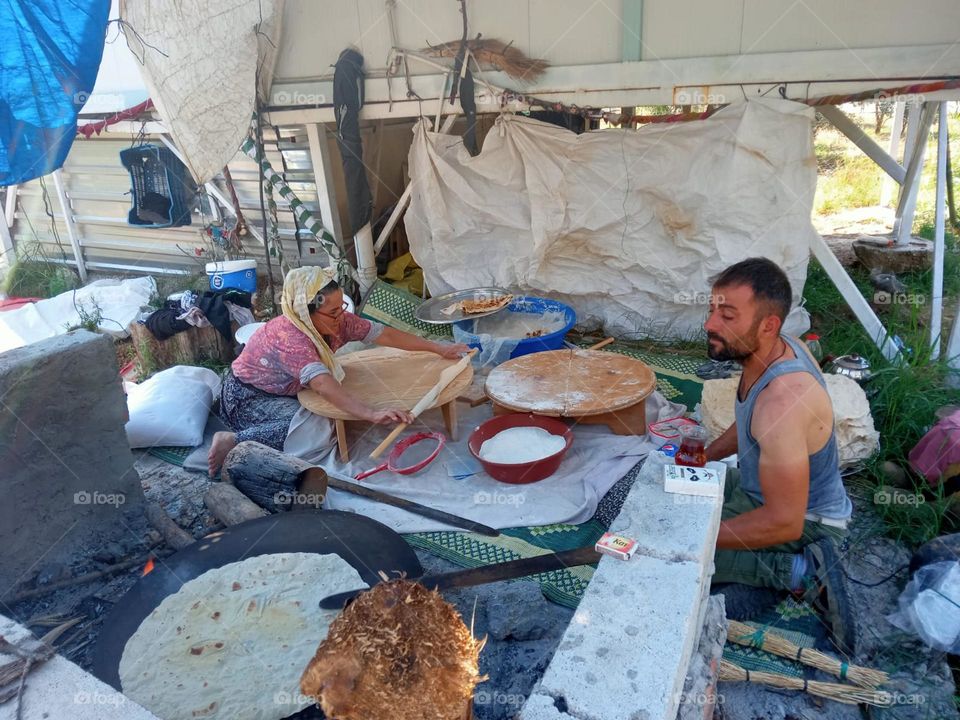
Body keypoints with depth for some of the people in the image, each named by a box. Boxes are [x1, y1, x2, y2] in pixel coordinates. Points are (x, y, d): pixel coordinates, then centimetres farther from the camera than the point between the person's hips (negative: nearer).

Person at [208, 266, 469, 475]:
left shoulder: (337, 320, -13)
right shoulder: (289, 336, -35)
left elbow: (385, 334, -9)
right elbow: (323, 384, -48)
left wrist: (438, 348, -9)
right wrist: (372, 415, -57)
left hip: (286, 391, 9)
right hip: (246, 397, -9)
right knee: (316, 431, -27)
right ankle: (233, 442, -21)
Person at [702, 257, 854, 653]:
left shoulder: (782, 403, -38)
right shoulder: (776, 347, -9)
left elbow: (784, 523, -33)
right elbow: (748, 425, 12)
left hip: (804, 523, -9)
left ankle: (800, 571, -9)